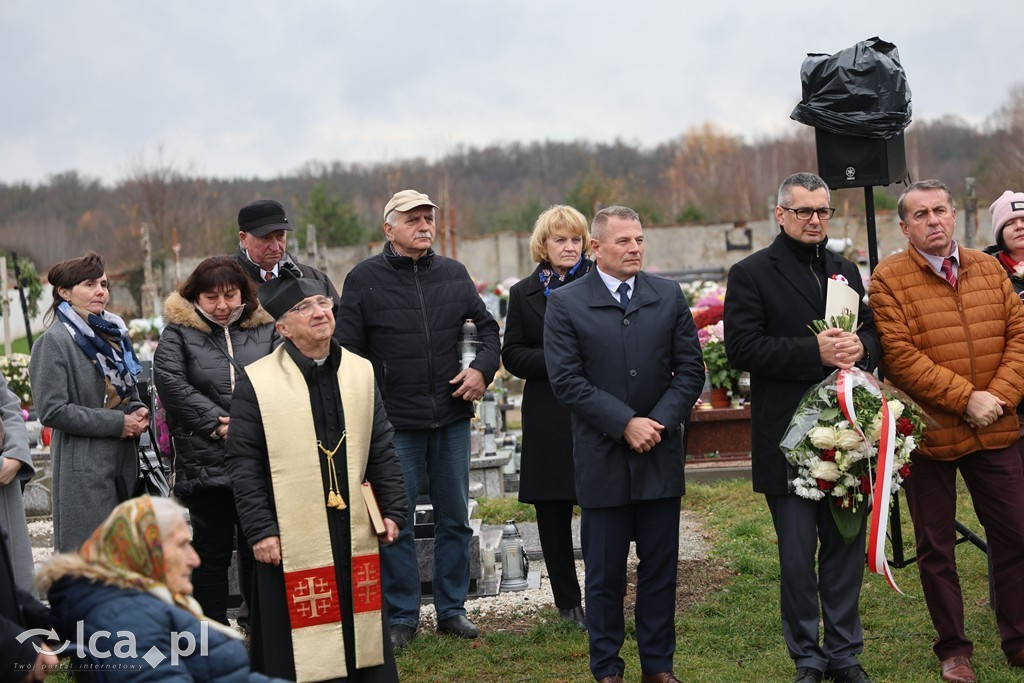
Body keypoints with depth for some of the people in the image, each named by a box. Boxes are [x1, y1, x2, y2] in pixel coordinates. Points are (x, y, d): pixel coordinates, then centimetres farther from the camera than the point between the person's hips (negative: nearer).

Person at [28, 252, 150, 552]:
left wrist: (139, 412, 3)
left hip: (124, 462, 8)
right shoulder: (54, 342, -8)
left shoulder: (113, 333, 15)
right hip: (84, 468, -7)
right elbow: (52, 411, -16)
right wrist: (117, 423, -15)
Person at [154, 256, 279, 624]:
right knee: (212, 552, 6)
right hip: (205, 461, -1)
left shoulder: (265, 328, 10)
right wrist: (217, 424, -14)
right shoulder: (179, 332, 4)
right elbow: (171, 383, -9)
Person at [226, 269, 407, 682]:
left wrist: (393, 509, 7)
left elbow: (382, 449, 13)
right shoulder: (256, 382, -4)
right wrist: (260, 530, -10)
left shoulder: (361, 372, 10)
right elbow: (244, 465, -5)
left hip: (356, 535, 4)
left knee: (362, 636, 11)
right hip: (291, 541, -4)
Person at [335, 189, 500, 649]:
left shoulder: (453, 274, 9)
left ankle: (451, 609, 21)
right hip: (395, 422, -3)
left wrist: (482, 368, 0)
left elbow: (486, 326, 19)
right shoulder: (364, 279, -1)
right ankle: (401, 617, 12)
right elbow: (349, 352, -2)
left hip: (452, 419, 4)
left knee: (455, 518, 10)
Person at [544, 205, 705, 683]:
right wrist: (625, 424, -15)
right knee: (604, 571, 5)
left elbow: (690, 369, 5)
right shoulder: (565, 303, -3)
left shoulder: (669, 297, 7)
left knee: (660, 567, 9)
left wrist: (660, 421, -10)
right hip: (603, 459, -3)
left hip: (661, 455, 3)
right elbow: (566, 380, -9)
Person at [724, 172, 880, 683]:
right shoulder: (751, 274, -2)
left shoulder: (845, 271, 16)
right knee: (797, 555, 3)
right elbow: (741, 348, -12)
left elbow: (874, 335, 17)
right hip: (788, 439, -5)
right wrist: (814, 352, -20)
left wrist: (860, 347, -8)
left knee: (847, 547, 9)